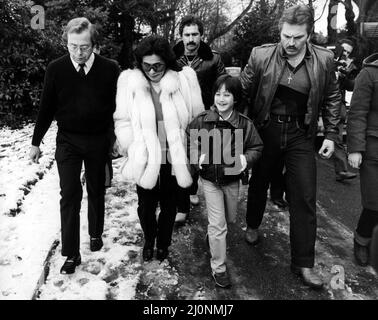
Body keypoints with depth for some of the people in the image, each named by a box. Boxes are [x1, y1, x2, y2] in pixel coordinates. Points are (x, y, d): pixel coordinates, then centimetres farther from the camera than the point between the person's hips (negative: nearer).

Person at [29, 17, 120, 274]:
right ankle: (71, 254, 9)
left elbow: (118, 106, -3)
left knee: (97, 191, 14)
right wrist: (36, 142, 8)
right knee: (70, 194, -2)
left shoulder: (110, 69, -8)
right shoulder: (56, 69, -5)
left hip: (99, 140, 0)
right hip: (68, 140, 0)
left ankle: (96, 234, 38)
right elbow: (47, 108, 2)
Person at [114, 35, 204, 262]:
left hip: (174, 158, 0)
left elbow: (197, 118, -1)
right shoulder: (129, 81, -7)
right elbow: (123, 121, 0)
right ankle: (149, 241, 43)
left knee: (169, 205, 17)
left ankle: (163, 243, 44)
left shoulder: (184, 79, -8)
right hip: (144, 159, 0)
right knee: (146, 205, 12)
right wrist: (132, 148, -6)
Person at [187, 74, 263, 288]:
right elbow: (190, 143, 2)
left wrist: (246, 158, -22)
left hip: (232, 179, 2)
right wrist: (197, 157, -16)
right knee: (217, 225, -1)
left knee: (230, 219, 22)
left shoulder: (245, 124, -11)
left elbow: (257, 147, -2)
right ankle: (218, 268, 14)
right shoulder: (202, 121, -11)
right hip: (210, 179, -2)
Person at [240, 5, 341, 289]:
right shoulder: (261, 55, -8)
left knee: (305, 198, 0)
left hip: (301, 135, 1)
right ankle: (253, 226, 47)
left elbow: (332, 98, 6)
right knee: (258, 183, 18)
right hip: (265, 130, 0)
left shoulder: (324, 60, -4)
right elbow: (243, 92, 0)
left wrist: (331, 134, 2)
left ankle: (303, 263, 12)